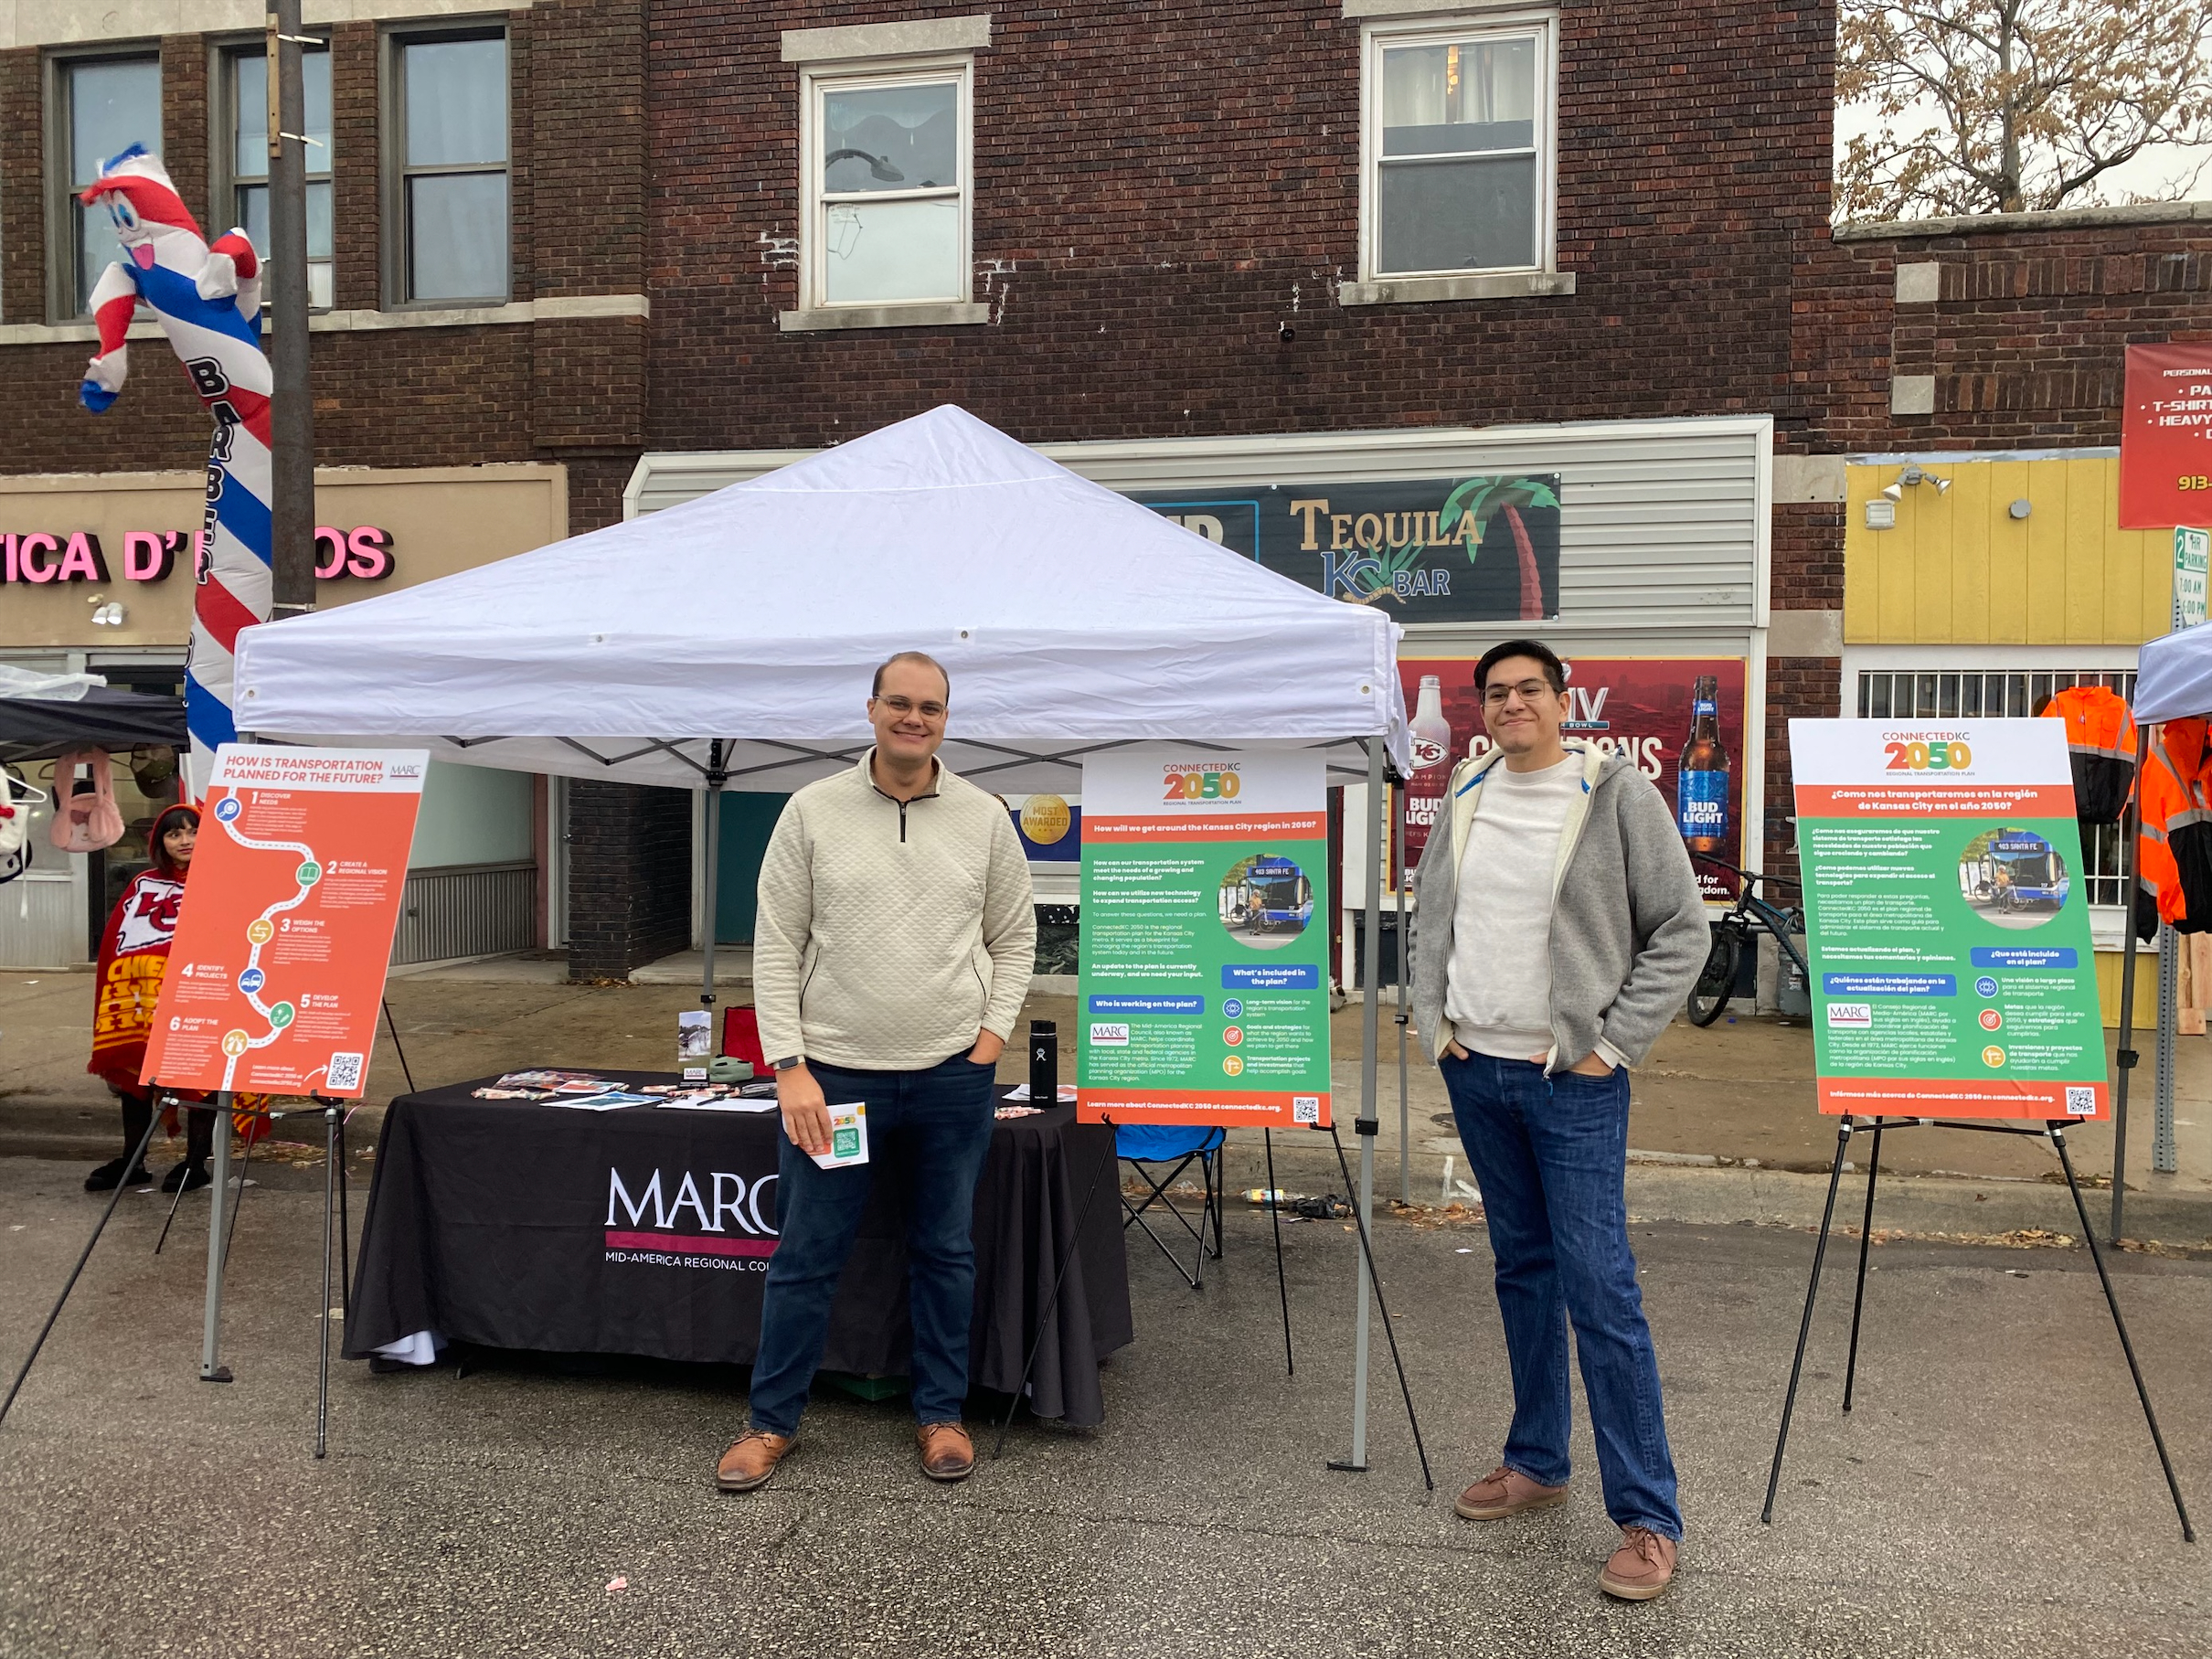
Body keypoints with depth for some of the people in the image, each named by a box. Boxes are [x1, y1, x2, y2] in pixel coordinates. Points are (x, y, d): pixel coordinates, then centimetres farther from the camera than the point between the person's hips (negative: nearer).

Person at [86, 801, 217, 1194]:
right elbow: (116, 943, 12)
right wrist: (120, 992, 4)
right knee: (134, 1071, 11)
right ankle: (131, 1161, 23)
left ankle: (196, 1162, 12)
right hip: (144, 1001, 5)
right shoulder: (143, 886, 12)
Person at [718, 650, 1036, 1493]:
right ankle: (772, 1422, 22)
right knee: (804, 1257, 6)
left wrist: (992, 1032, 0)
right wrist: (789, 1066, -8)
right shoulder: (813, 811, -1)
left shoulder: (985, 819, 3)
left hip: (953, 1077, 1)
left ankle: (941, 1414, 28)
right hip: (835, 1074, -1)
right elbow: (776, 946, -1)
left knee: (945, 1253, 13)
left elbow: (1015, 937, 11)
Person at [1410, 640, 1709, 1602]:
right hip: (1477, 1072, 5)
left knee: (1600, 1288, -7)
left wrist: (1613, 1045, -10)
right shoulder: (1465, 798, 8)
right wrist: (1435, 1022, 6)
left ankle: (1648, 1519, 2)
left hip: (1573, 1082, -5)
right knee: (1522, 1269, 16)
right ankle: (1536, 1464, 30)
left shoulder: (1618, 795, -8)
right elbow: (1428, 917, 17)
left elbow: (1682, 929, -7)